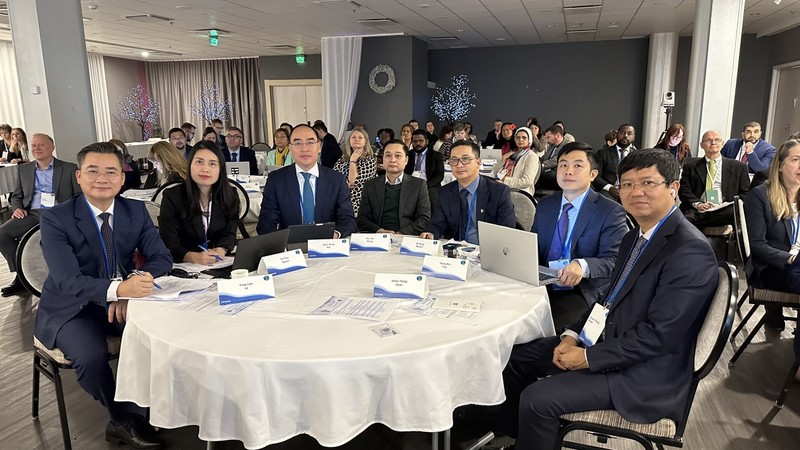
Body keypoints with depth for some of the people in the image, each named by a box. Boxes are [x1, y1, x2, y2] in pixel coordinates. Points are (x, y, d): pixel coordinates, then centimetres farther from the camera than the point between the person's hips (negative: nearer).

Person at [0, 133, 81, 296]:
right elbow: (16, 196, 23)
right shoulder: (23, 169, 19)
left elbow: (80, 197, 2)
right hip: (32, 214, 4)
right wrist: (17, 208, 1)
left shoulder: (69, 168, 7)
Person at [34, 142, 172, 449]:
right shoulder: (56, 218, -16)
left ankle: (126, 420, -6)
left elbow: (161, 258, -5)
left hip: (121, 301, 4)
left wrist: (136, 282, -28)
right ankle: (124, 418, -1)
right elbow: (68, 280, -27)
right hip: (70, 308, -3)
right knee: (92, 356, -31)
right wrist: (118, 289, -47)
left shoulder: (136, 211, -3)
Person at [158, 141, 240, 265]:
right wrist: (194, 257, -30)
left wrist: (220, 251, -21)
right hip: (184, 265, -1)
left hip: (220, 264, 1)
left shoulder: (230, 195, 4)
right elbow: (168, 242, -11)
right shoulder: (172, 196, -4)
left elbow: (229, 233, 1)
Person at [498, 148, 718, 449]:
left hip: (645, 374, -9)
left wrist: (589, 357, -18)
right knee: (517, 357, 9)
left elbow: (657, 335, -24)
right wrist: (573, 335, -1)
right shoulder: (634, 237, 10)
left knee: (537, 399, -20)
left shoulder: (690, 251, -20)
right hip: (607, 341, 9)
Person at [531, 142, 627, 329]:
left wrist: (582, 265, -31)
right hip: (542, 287, 5)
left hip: (582, 293, -4)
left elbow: (614, 261, -11)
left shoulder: (611, 212, -4)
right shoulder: (544, 205, 13)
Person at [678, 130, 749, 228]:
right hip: (697, 211, -2)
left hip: (724, 211, 2)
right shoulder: (690, 166, 18)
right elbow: (684, 190, 7)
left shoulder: (738, 167, 19)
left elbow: (745, 193, 15)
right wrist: (697, 204, -12)